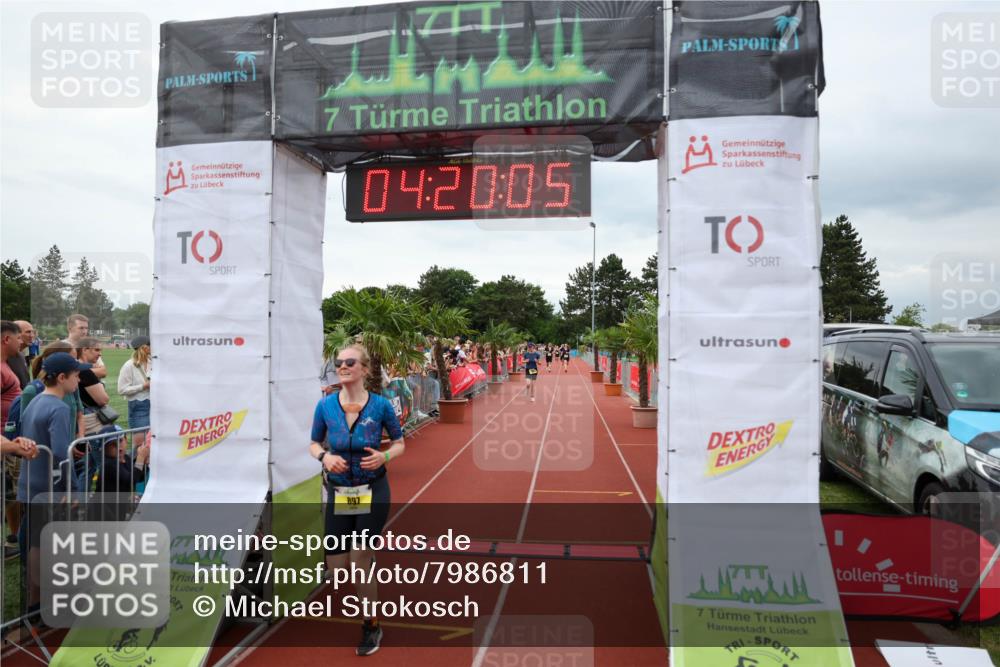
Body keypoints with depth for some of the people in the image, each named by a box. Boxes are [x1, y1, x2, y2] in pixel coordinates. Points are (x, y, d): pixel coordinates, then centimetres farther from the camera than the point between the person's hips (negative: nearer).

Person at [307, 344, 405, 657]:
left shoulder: (381, 405, -10)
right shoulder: (325, 405, -6)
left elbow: (399, 443, 2)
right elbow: (314, 444, 6)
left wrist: (384, 457, -18)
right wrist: (325, 456, -15)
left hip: (373, 492, -2)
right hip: (338, 493, 3)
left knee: (359, 557, -7)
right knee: (336, 567, 6)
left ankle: (372, 625, 18)